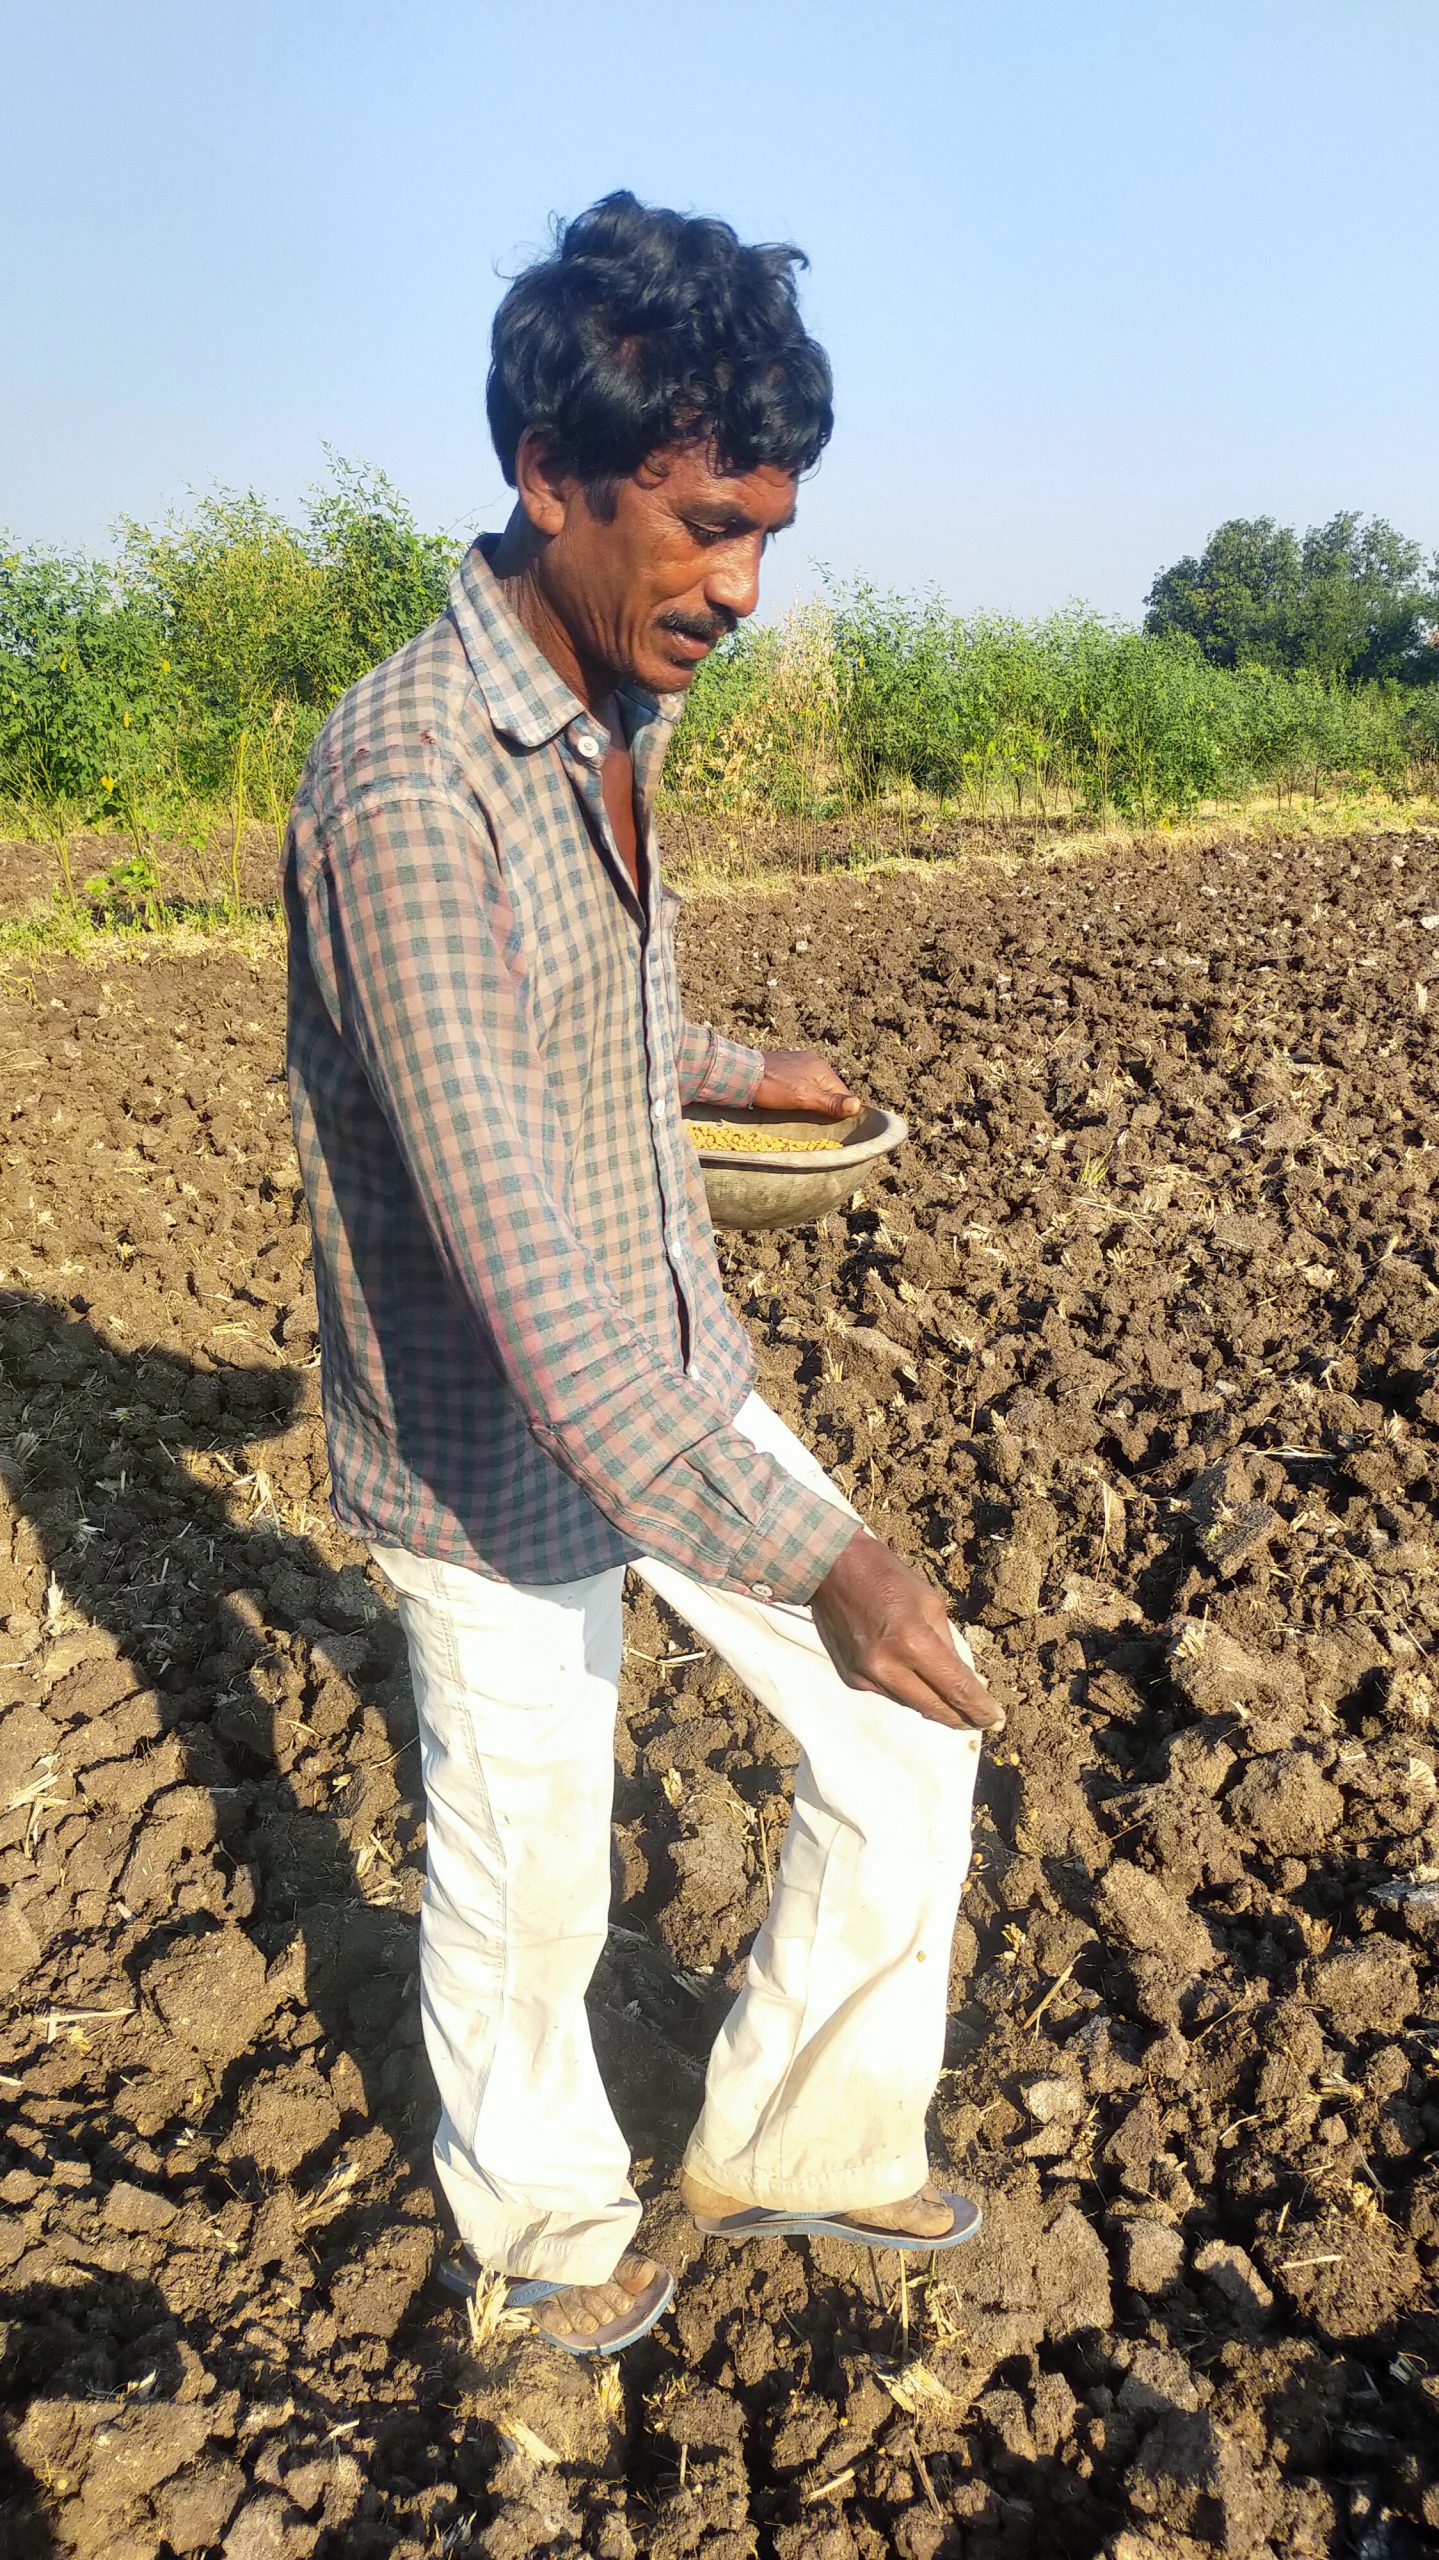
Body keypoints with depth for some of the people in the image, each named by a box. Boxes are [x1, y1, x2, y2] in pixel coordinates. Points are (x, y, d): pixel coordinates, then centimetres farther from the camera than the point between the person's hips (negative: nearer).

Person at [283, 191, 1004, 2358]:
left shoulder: (615, 721, 2)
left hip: (679, 1374, 8)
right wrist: (810, 1556, -32)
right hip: (503, 1460, -8)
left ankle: (800, 2145, 38)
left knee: (903, 1748, 14)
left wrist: (736, 1071, 31)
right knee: (527, 1895, 15)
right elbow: (514, 1259, -33)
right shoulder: (408, 783, -28)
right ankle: (544, 2215, 48)